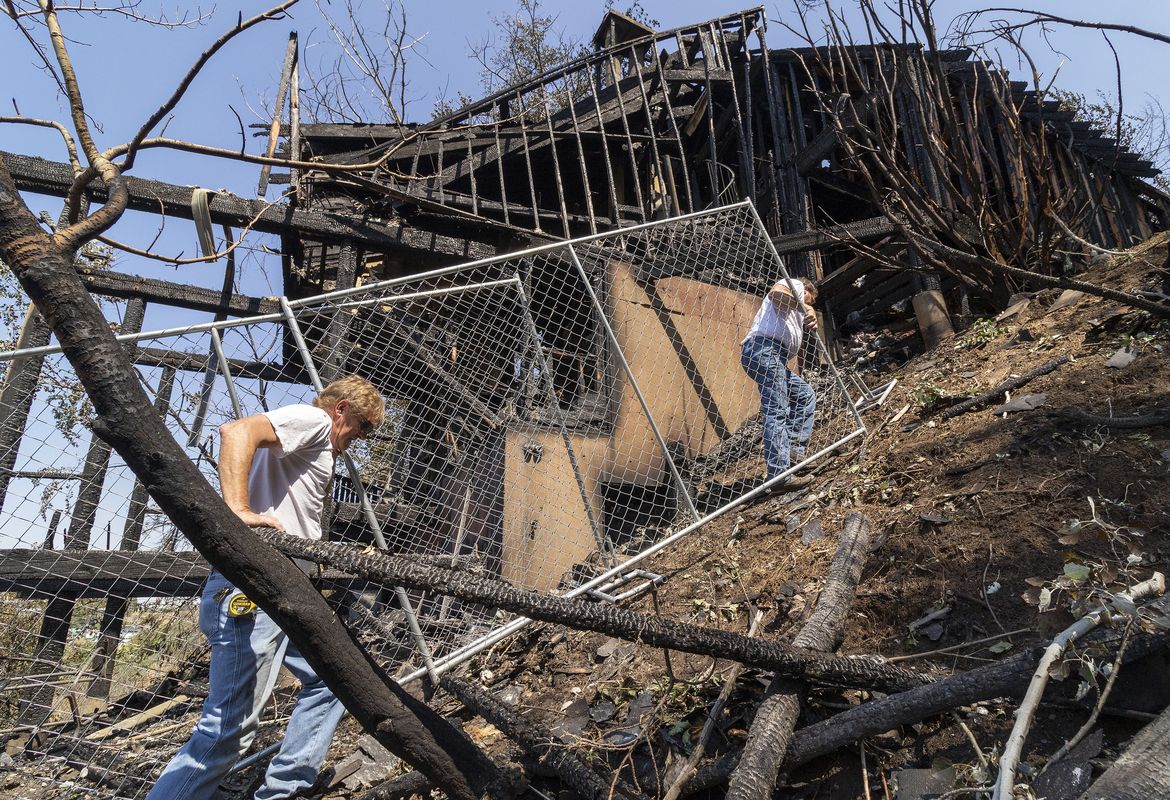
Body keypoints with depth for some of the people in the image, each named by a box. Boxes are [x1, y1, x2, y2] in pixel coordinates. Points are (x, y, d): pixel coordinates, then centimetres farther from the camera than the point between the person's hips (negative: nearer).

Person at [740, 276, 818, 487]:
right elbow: (776, 293, -10)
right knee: (776, 412, -15)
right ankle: (779, 474, -20)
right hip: (763, 348, -10)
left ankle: (794, 450, 10)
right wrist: (805, 308, -4)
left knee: (805, 395, 19)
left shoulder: (795, 312, 38)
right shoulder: (796, 285, 13)